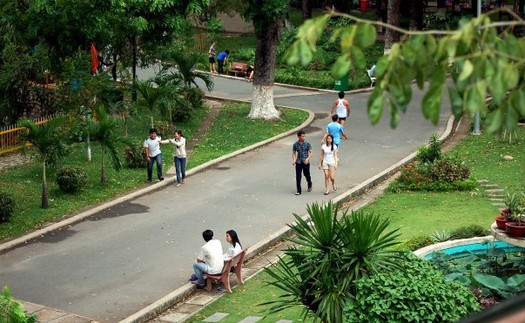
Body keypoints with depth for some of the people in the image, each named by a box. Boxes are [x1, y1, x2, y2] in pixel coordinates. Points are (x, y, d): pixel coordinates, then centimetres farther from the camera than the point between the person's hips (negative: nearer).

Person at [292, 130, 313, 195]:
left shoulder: (307, 143, -4)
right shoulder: (295, 144, 0)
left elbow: (311, 152, -3)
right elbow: (294, 153, 10)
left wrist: (307, 159, -19)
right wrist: (293, 160, -5)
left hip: (306, 162, -1)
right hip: (298, 162, 1)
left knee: (307, 175, 11)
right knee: (298, 177, -3)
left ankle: (309, 185, 41)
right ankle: (298, 191, 4)